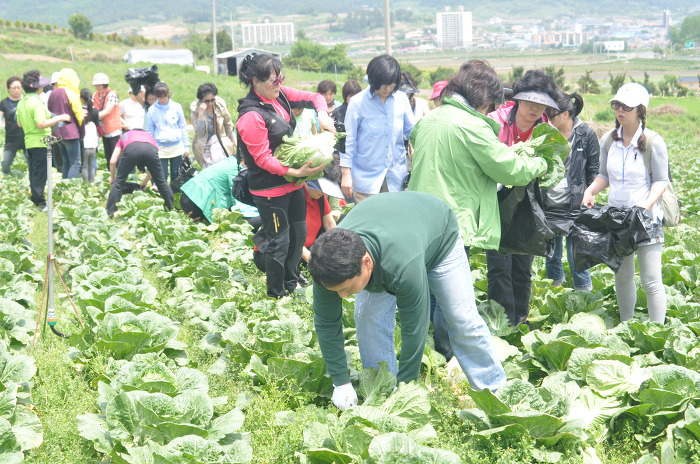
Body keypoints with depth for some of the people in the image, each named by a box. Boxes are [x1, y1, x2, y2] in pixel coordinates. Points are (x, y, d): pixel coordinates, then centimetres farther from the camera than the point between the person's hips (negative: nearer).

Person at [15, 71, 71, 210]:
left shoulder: (21, 103, 9)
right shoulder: (36, 102, -17)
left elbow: (19, 123, 17)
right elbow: (41, 124, -24)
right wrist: (59, 118, -17)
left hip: (29, 141, 8)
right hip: (40, 142, -8)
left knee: (34, 172, 15)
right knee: (40, 173, -4)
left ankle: (36, 200, 21)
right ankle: (40, 203, -3)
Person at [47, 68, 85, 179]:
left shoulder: (52, 94, 12)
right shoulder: (70, 94, -10)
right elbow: (78, 113, -6)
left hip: (56, 132, 8)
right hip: (70, 132, -8)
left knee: (66, 162, 15)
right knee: (76, 163, -7)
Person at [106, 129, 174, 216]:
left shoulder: (123, 137, 41)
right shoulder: (148, 135, 45)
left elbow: (113, 161, 28)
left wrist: (112, 178, 43)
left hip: (131, 148, -2)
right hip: (151, 149, 2)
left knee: (119, 182, 11)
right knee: (161, 181, 19)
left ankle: (110, 213, 10)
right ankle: (172, 208, 28)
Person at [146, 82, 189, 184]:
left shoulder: (176, 107, 1)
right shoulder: (152, 110, 2)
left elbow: (183, 127, 7)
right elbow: (149, 131, 8)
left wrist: (186, 145, 4)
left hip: (177, 147, 0)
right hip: (160, 148, 0)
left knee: (175, 175, 6)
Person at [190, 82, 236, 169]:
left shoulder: (220, 104, -6)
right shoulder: (194, 109, -11)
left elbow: (228, 124, 11)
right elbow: (199, 132, -19)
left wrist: (234, 140, 14)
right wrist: (201, 113, -28)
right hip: (204, 147, -1)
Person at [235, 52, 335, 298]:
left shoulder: (280, 95, 0)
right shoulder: (251, 116, -24)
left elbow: (314, 97, 11)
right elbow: (263, 158, -22)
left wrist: (323, 115, -9)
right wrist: (295, 172, -26)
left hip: (292, 183, 9)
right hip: (270, 189, -9)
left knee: (299, 234, 19)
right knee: (279, 243, 1)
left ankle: (291, 284, 36)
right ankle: (276, 295, 18)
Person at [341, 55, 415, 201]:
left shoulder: (401, 99, 2)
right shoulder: (358, 102, -6)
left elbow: (411, 131, 13)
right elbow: (348, 141, -2)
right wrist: (346, 174, -4)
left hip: (395, 177, 3)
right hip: (366, 177, -3)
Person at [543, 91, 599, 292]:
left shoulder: (586, 134, -4)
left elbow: (593, 172, 0)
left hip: (574, 207, -4)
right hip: (549, 205, 4)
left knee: (575, 255, -3)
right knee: (551, 254, 12)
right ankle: (555, 287, 30)